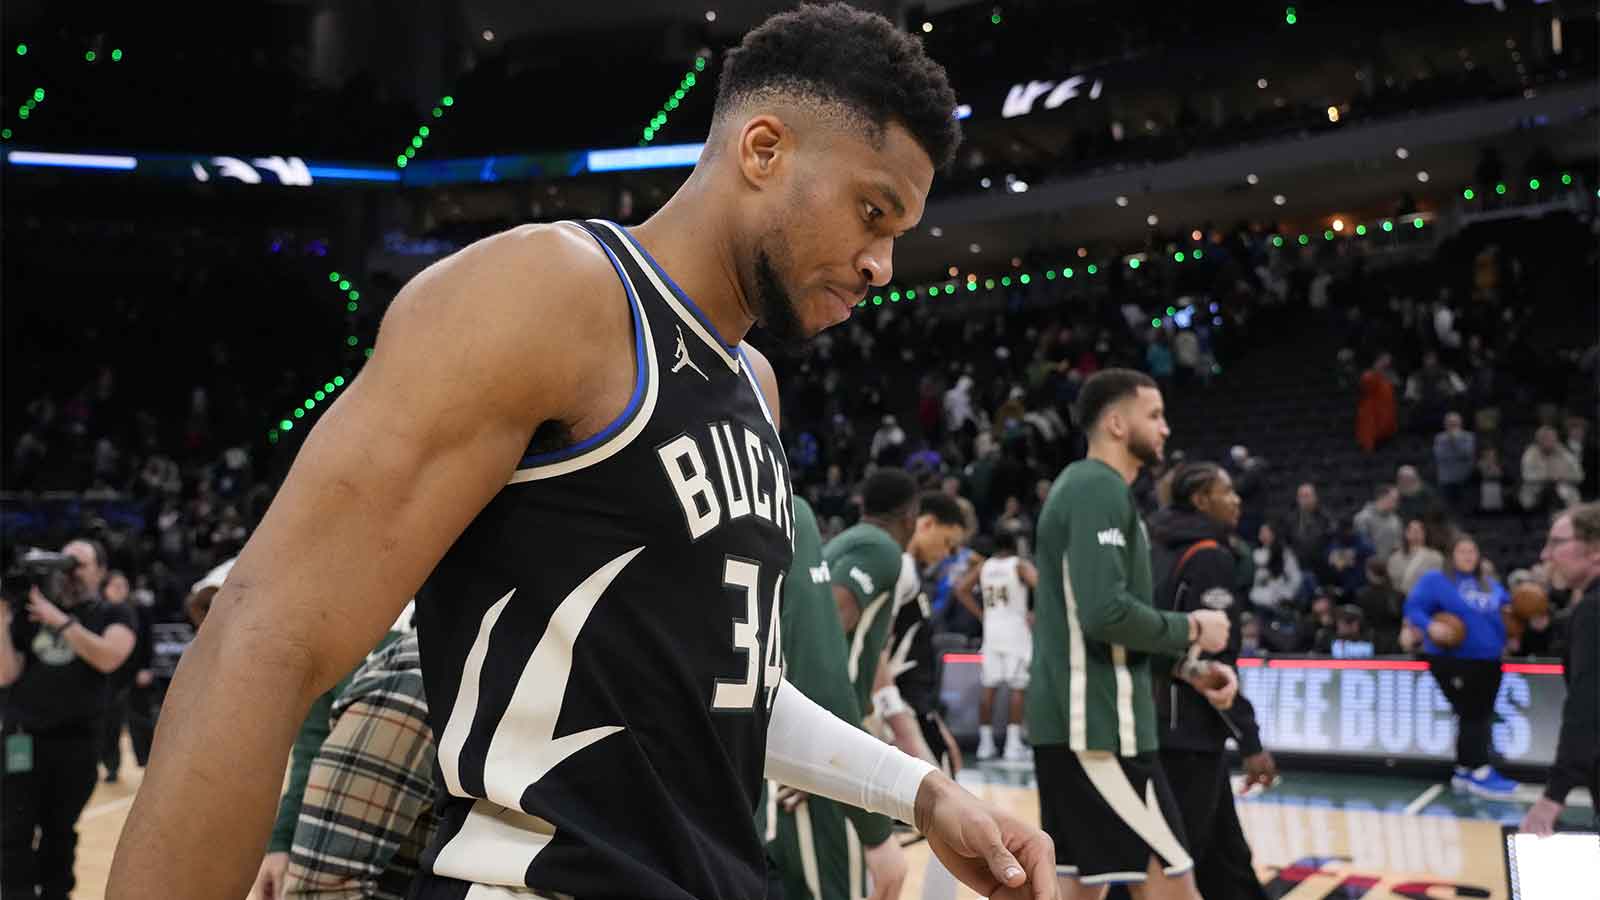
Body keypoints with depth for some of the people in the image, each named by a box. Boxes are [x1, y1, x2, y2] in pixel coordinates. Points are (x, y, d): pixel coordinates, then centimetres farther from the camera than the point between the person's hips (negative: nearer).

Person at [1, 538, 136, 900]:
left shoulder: (114, 614, 4)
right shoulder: (32, 611, 8)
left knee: (60, 833, 11)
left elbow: (108, 658, -18)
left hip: (77, 742, -1)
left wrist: (60, 621, -20)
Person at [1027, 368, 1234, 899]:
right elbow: (1107, 613, -25)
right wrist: (1191, 629, -10)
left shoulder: (1084, 486, 19)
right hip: (1097, 723, -10)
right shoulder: (1102, 489, -13)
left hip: (1073, 718, 10)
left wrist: (1187, 668, 15)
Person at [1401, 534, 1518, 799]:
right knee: (1472, 716, -10)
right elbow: (1413, 607, -7)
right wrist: (1429, 626, -25)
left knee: (1481, 717, 8)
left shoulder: (1491, 586, 18)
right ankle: (1480, 773, -8)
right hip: (1453, 661, -7)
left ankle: (1464, 772, 17)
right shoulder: (1436, 580, -1)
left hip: (1488, 661, 7)